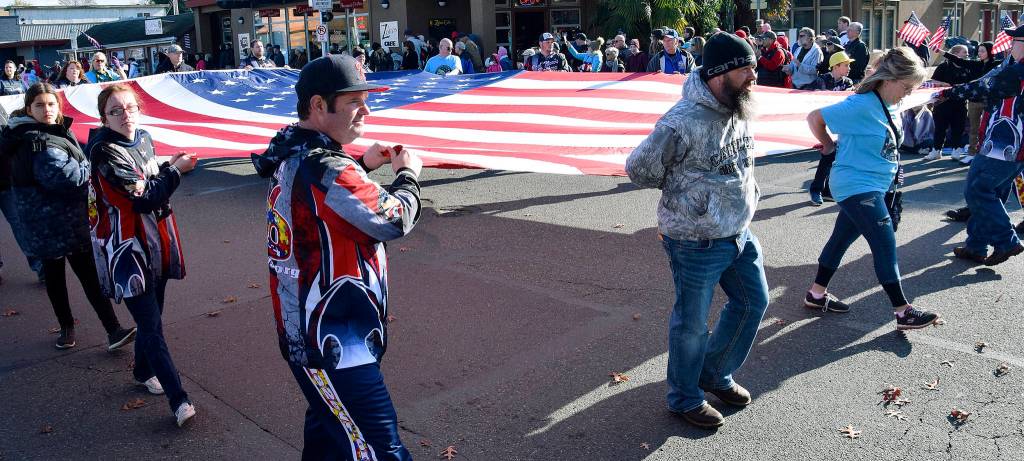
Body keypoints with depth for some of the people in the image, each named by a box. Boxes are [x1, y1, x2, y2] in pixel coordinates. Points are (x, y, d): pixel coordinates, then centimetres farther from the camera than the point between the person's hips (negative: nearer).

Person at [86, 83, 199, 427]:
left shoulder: (144, 139, 5)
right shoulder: (106, 152, -17)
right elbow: (144, 198, -19)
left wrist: (169, 167, -1)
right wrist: (176, 170, -10)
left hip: (154, 241, 8)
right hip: (126, 246, -7)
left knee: (151, 315, 20)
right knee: (152, 326, -8)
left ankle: (144, 372, 41)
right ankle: (179, 400, -7)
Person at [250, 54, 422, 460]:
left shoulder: (291, 157, 6)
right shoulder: (324, 168, -23)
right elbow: (395, 221, -17)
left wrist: (362, 164, 14)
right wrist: (408, 174, 0)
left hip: (306, 333, 11)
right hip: (334, 346, -10)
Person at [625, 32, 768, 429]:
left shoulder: (740, 108, 0)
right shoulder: (684, 122, -26)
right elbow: (639, 168, -15)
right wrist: (680, 189, 0)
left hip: (739, 232, 8)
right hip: (697, 243, -8)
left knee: (754, 301, 20)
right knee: (692, 323, 8)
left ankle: (716, 374, 41)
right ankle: (684, 398, 31)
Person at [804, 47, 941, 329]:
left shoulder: (890, 106, 7)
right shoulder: (861, 106, -20)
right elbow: (815, 118, -17)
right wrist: (831, 147, -5)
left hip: (873, 187, 9)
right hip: (857, 187, -9)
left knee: (842, 238, 16)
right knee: (886, 245, -8)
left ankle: (817, 294, 29)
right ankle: (903, 312, -1)